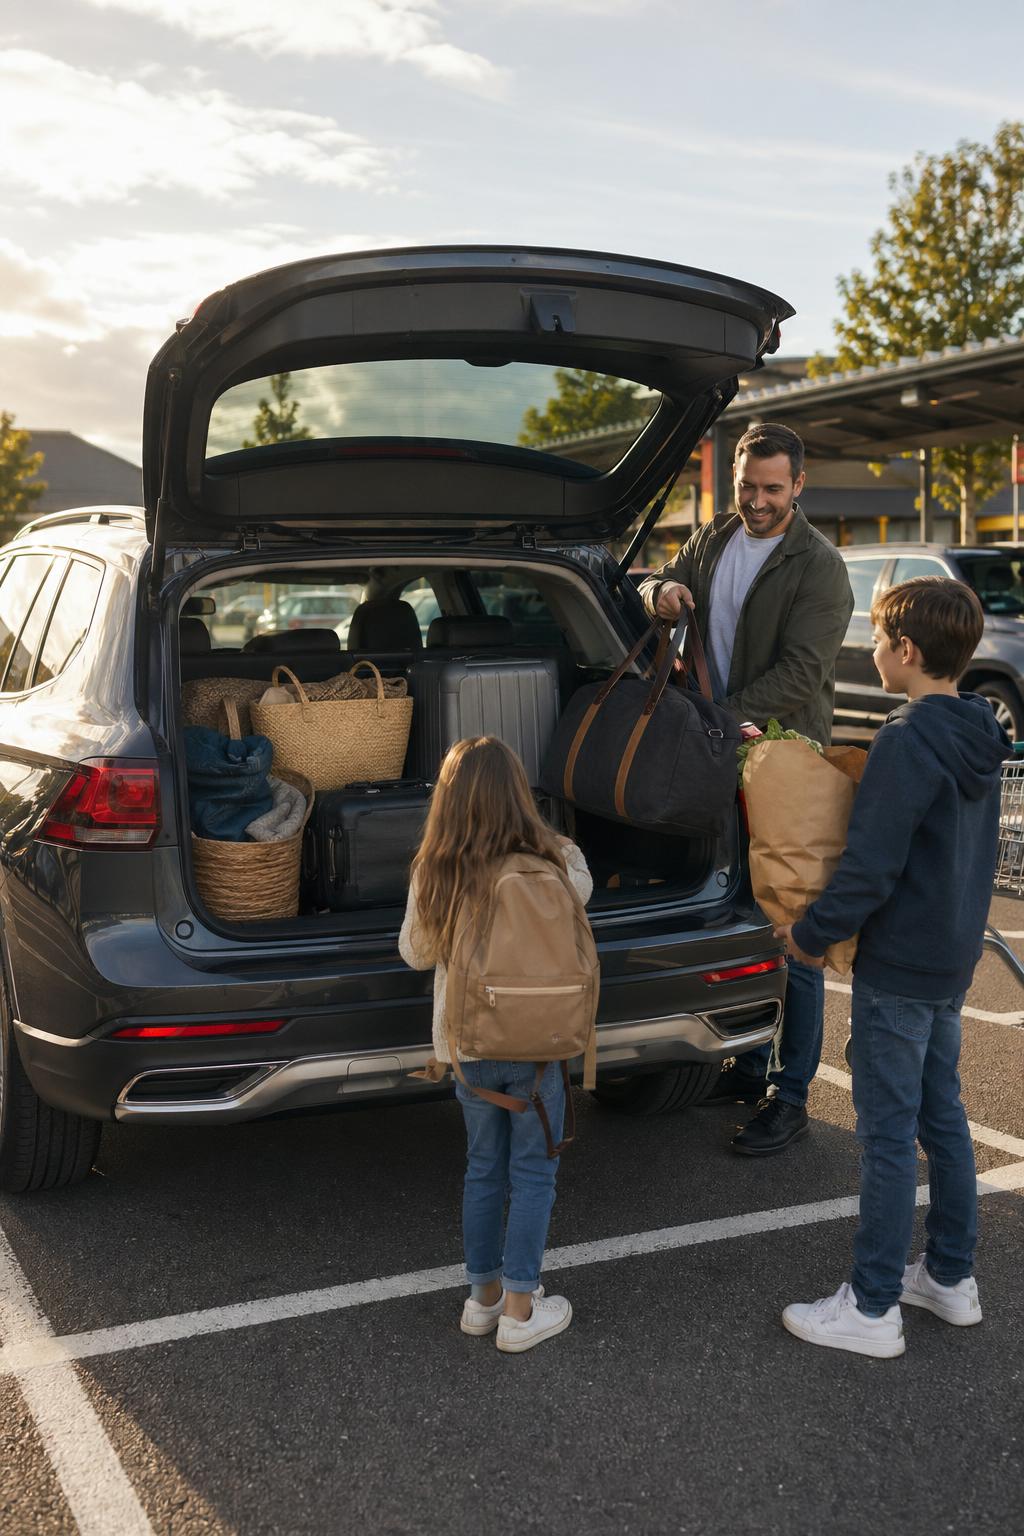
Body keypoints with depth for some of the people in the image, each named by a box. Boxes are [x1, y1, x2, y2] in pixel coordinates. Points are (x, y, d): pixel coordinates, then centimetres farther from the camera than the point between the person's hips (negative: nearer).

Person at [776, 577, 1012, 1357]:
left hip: (898, 968, -9)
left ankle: (873, 1309, 11)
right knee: (942, 1116, 18)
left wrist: (812, 933, -10)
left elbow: (870, 869, -24)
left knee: (889, 1133, 0)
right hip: (955, 956, 9)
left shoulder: (907, 743, -23)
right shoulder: (978, 738, 5)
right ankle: (952, 1277, 31)